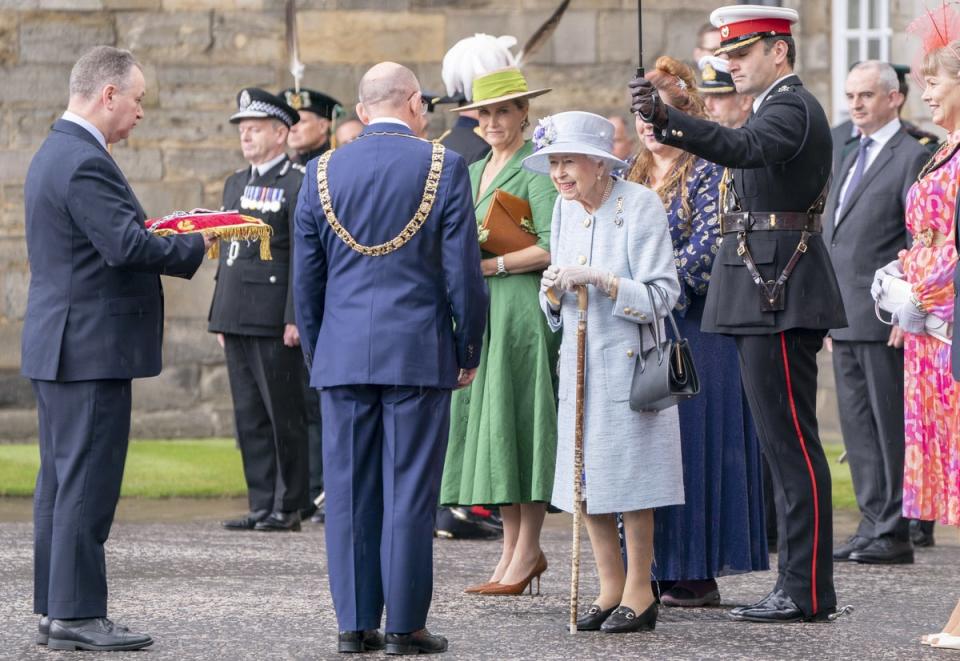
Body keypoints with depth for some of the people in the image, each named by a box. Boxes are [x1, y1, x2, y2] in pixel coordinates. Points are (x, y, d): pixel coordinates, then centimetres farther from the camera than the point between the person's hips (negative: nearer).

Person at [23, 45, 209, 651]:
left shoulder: (57, 153, 16)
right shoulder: (85, 163, -18)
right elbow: (127, 246, -25)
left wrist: (158, 230, 8)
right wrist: (195, 245, -12)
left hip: (60, 347, 11)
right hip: (91, 348, -11)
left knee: (62, 481, 12)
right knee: (88, 482, -7)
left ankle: (56, 611, 16)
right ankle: (75, 615, -6)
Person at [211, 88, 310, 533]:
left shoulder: (298, 184, -6)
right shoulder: (235, 183, 19)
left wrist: (295, 317, -16)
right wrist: (219, 315, 18)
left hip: (273, 320, -8)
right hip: (236, 319, 8)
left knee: (283, 415, -3)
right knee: (249, 415, 9)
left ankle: (288, 507, 2)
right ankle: (262, 504, 13)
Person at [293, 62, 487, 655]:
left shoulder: (322, 173, 5)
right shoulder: (444, 167, -4)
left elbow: (306, 277, 9)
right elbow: (464, 271, -4)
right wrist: (469, 351, 6)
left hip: (343, 356, 3)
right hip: (420, 354, -3)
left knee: (349, 492, 6)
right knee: (410, 492, 0)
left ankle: (355, 623, 8)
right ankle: (406, 625, 2)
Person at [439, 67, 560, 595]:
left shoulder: (536, 169, -7)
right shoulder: (475, 172, 19)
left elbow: (554, 249, -14)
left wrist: (494, 265, -15)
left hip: (521, 308, -8)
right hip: (478, 313, 8)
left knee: (518, 422, -7)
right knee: (484, 421, 6)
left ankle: (527, 550, -3)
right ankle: (512, 547, 11)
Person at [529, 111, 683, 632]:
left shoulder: (640, 206, -11)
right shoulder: (564, 209, 10)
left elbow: (662, 296, -15)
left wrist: (599, 279, -23)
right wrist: (553, 293, -5)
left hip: (627, 360, -7)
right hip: (579, 363, 7)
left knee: (630, 480, -4)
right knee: (586, 478, 7)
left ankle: (639, 593, 6)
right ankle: (610, 588, 18)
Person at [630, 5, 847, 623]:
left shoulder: (792, 110, -14)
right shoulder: (782, 107, 20)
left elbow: (739, 147, -34)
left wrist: (664, 118, -46)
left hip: (779, 294, -11)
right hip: (770, 295, 11)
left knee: (792, 443, -9)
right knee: (786, 443, 12)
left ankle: (808, 592, -8)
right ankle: (799, 585, 15)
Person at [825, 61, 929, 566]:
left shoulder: (912, 157, -7)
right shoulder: (850, 162, 21)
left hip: (884, 320, -9)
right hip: (845, 320, 9)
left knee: (889, 426, -6)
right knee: (857, 425, 9)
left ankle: (895, 534, -4)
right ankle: (872, 526, 13)